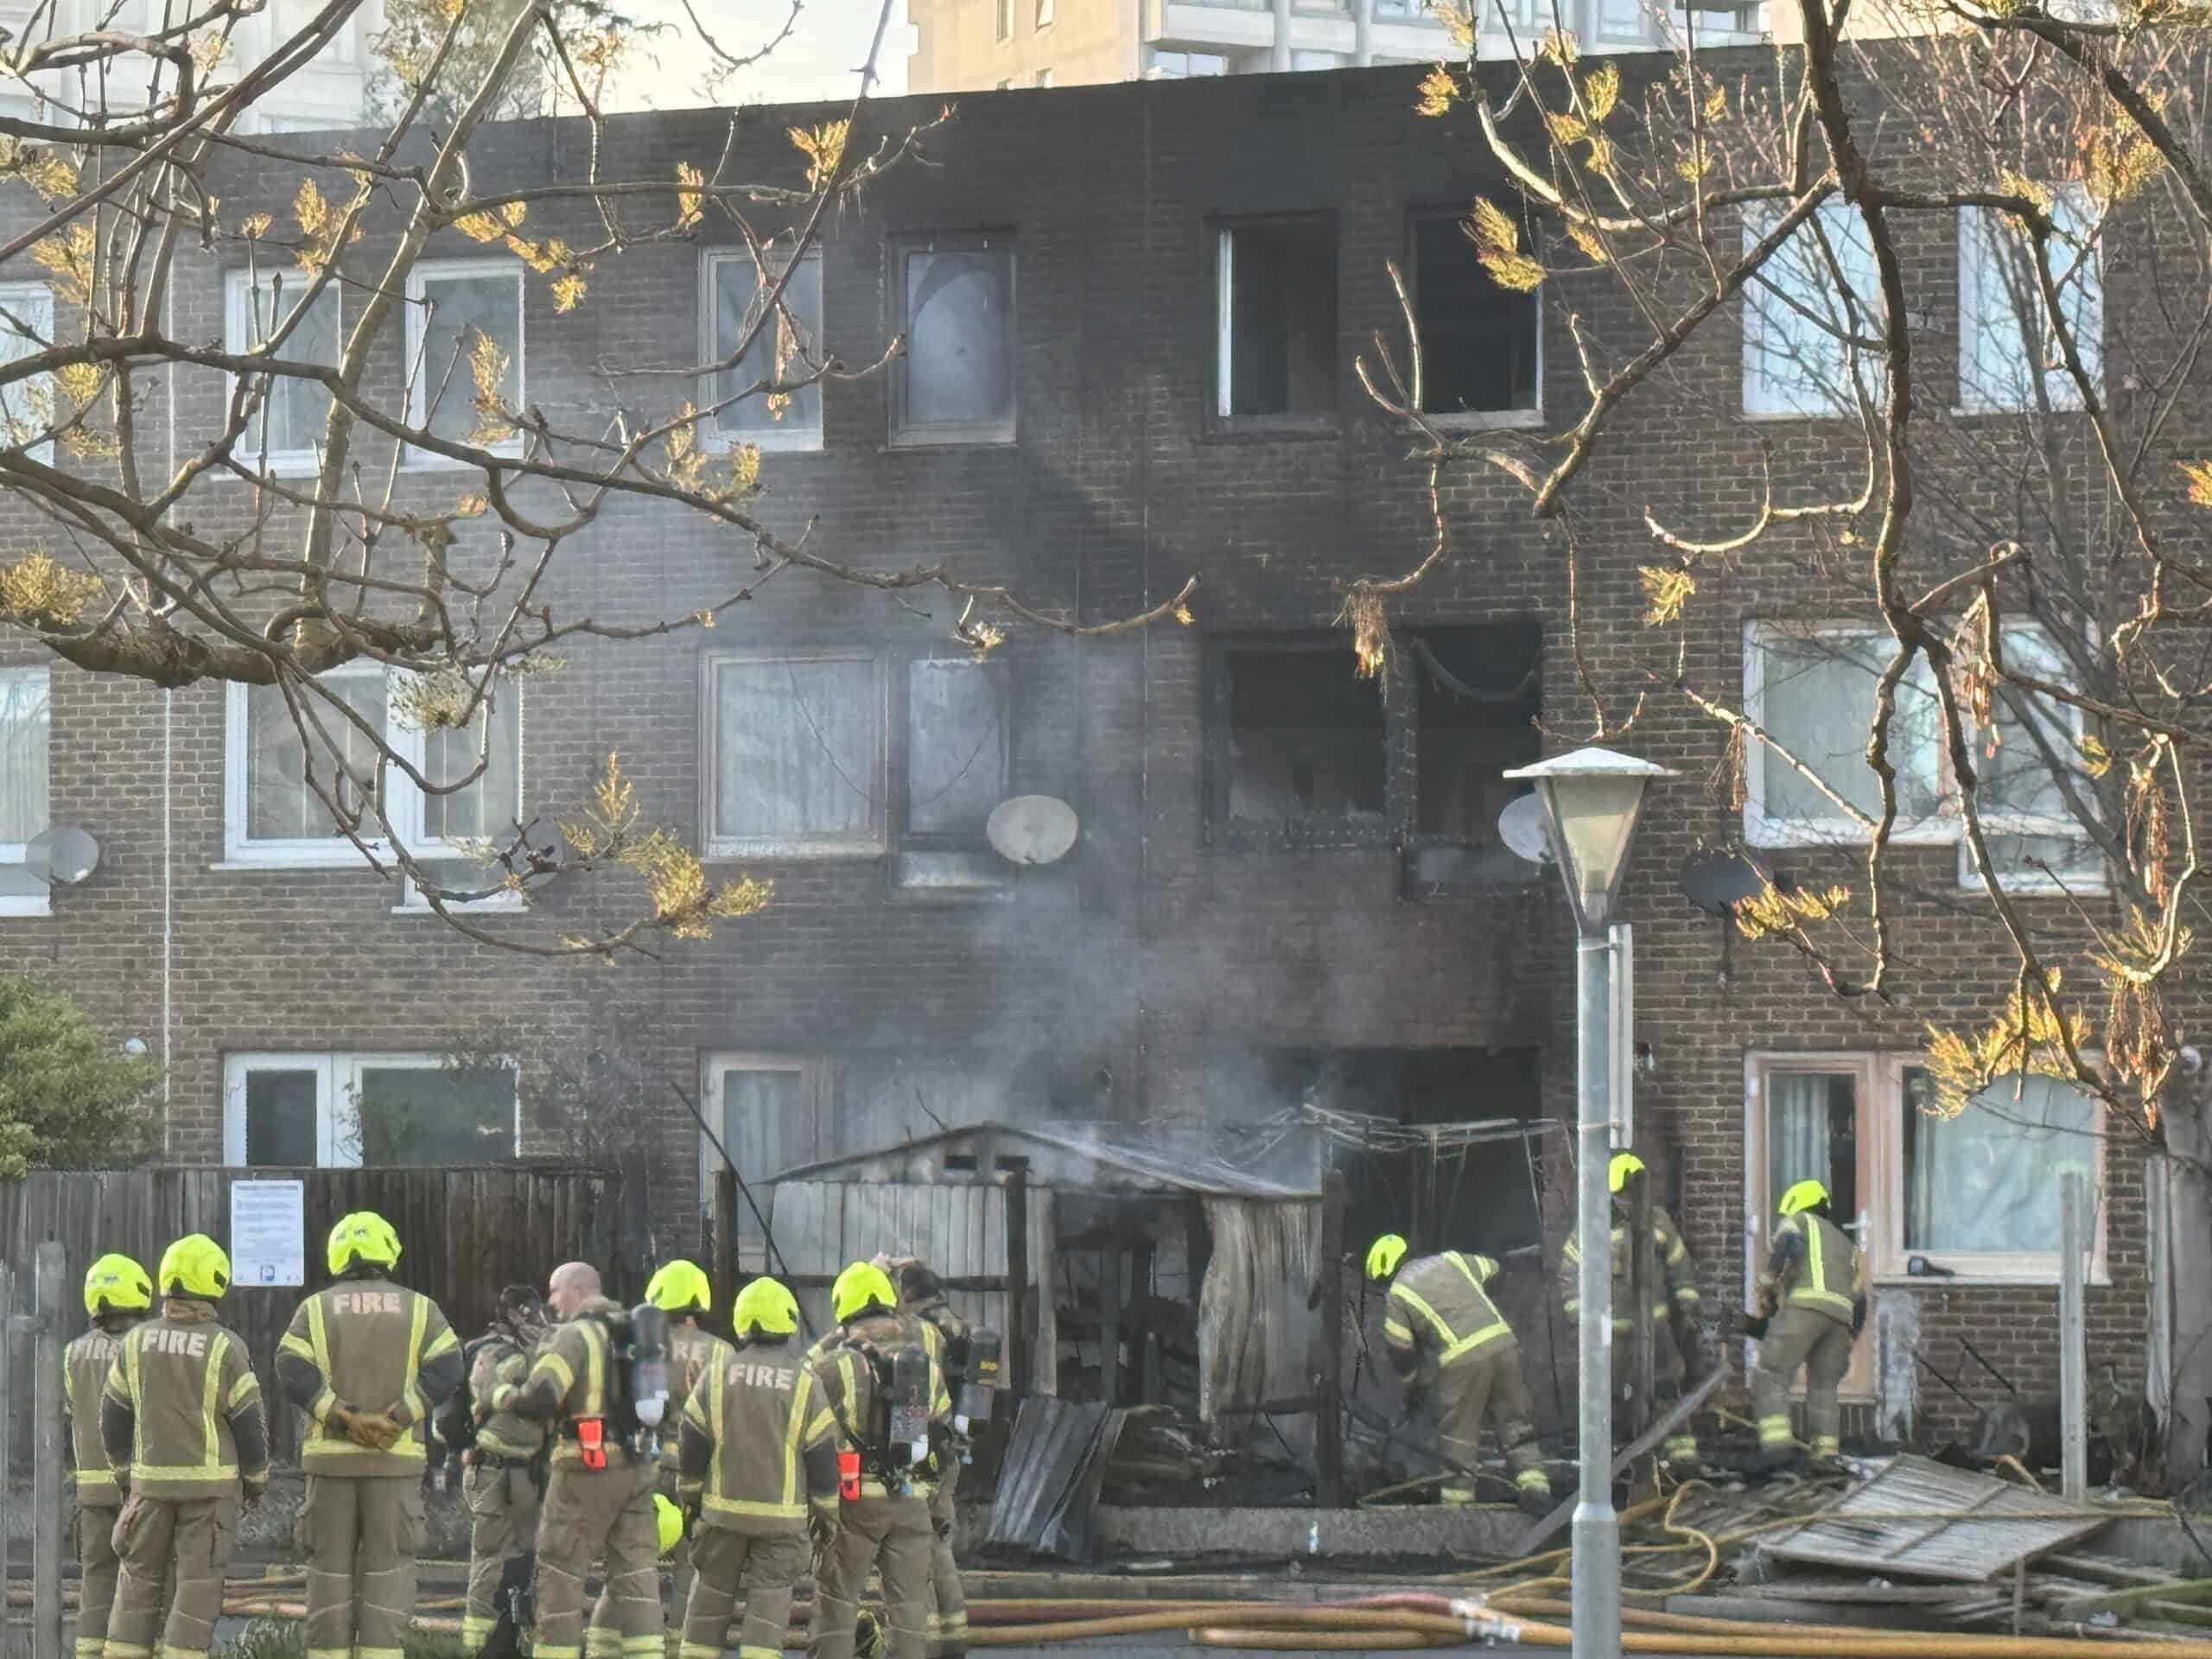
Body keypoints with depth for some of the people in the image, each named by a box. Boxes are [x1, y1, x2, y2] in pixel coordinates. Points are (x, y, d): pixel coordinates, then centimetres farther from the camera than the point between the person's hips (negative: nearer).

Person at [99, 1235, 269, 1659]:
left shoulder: (137, 1341, -1)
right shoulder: (224, 1347, -12)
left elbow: (114, 1417, 4)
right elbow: (249, 1422, -9)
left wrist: (124, 1475, 16)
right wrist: (256, 1480, 6)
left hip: (153, 1480, 3)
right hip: (210, 1482, -3)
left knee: (140, 1580, 12)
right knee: (197, 1585, 0)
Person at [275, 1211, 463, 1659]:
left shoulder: (316, 1308, 6)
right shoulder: (418, 1308, 6)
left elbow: (292, 1371, -9)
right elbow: (446, 1370, -7)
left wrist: (345, 1418, -12)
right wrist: (395, 1419, -13)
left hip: (330, 1454, 1)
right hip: (397, 1456, -1)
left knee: (331, 1567, 5)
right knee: (387, 1565, 1)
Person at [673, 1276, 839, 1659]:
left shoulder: (718, 1374, -1)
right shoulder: (804, 1382, -4)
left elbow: (691, 1445, 2)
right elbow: (822, 1456, -2)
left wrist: (689, 1494, 15)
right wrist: (826, 1512, 8)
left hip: (723, 1510, 2)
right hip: (782, 1513, -2)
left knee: (711, 1597, 12)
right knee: (769, 1599, 0)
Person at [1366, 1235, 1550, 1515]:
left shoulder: (1397, 1294, 9)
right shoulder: (1450, 1260, 23)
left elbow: (1399, 1352, 11)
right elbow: (1491, 1268, 41)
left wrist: (1413, 1384, 29)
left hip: (1464, 1358, -5)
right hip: (1502, 1341, 5)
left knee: (1457, 1439, 8)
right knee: (1515, 1425, 12)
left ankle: (1456, 1503, 14)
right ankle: (1535, 1487, 4)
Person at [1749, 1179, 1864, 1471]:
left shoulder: (1797, 1221, 19)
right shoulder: (1846, 1243, 36)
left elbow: (1785, 1243, -6)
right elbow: (1859, 1302, 33)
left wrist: (1767, 1288, -1)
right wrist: (1848, 1345, 36)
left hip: (1806, 1305, -6)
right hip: (1841, 1317, 6)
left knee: (1772, 1374, -9)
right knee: (1823, 1386, 12)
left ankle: (1778, 1443, -26)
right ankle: (1827, 1451, -2)